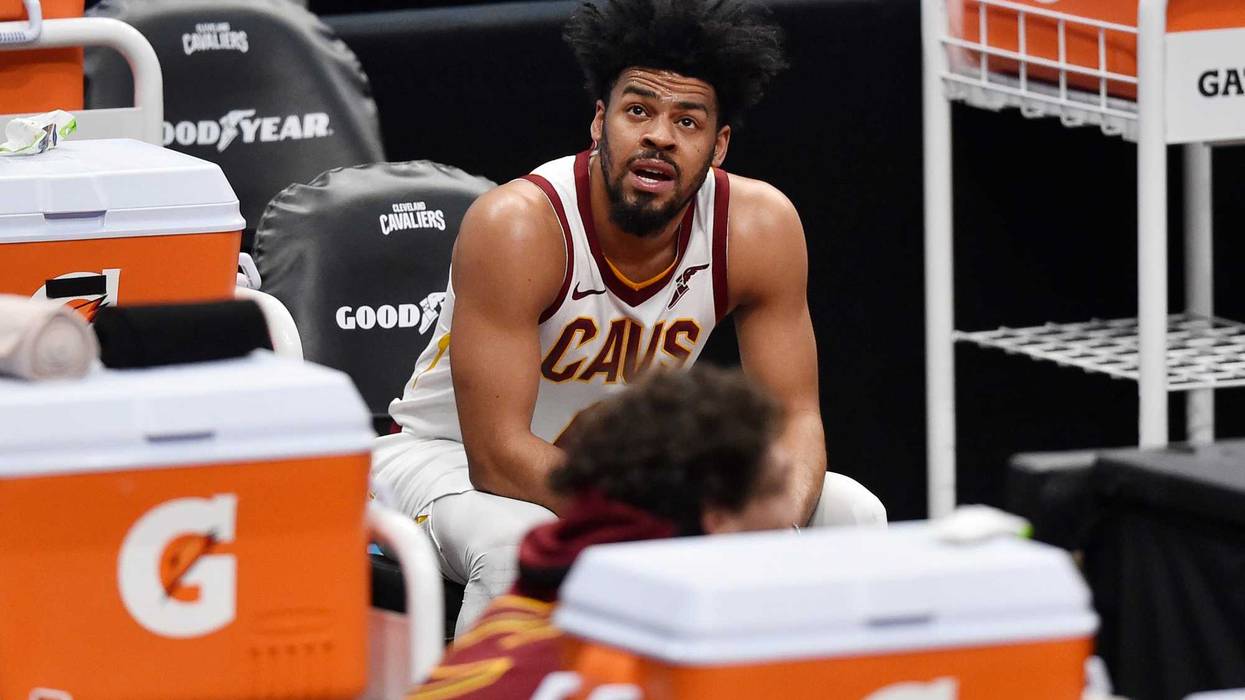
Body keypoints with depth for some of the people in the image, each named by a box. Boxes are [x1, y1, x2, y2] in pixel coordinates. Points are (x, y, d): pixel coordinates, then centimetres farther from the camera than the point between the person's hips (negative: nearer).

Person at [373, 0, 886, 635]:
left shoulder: (760, 227, -15)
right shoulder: (516, 226, -29)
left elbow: (793, 416, -10)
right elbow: (498, 455, -32)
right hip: (452, 456, -5)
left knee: (852, 514, -9)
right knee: (519, 547, -39)